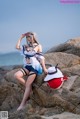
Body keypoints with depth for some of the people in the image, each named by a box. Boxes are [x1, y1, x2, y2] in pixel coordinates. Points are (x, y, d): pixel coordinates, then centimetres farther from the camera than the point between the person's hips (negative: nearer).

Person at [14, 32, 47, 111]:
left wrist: (44, 68, -8)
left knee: (28, 84, -14)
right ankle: (29, 88, -5)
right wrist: (21, 37, 3)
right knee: (16, 75, -21)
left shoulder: (38, 46, 2)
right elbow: (17, 47, -6)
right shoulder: (25, 47, 11)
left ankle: (23, 103, -10)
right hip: (27, 66, 5)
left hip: (35, 67, -5)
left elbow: (41, 57, 0)